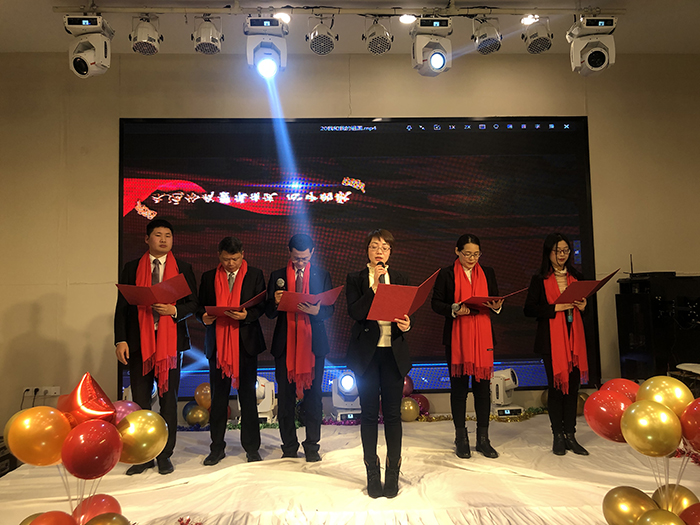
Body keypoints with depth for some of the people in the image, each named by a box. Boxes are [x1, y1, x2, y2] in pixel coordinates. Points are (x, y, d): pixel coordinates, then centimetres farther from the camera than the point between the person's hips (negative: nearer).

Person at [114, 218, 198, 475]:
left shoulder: (183, 268, 7)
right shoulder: (132, 268, 8)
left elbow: (193, 303, 5)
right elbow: (122, 307, 5)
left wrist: (174, 310, -15)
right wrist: (120, 340, -4)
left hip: (170, 341, -1)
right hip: (139, 341, 1)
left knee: (168, 400, 5)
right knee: (140, 401, 6)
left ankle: (165, 456, 17)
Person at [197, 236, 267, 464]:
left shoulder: (255, 275, 4)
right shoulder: (208, 277, 8)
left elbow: (261, 306, -1)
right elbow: (200, 307, 9)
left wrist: (247, 315, -19)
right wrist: (204, 317, -12)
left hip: (246, 342, -1)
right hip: (218, 343, 2)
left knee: (247, 395, 5)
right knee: (218, 396, 8)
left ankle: (252, 448, 16)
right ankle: (217, 448, 21)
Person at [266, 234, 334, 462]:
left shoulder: (322, 275, 6)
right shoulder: (277, 276, 7)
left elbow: (330, 308, 2)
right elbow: (269, 313, 5)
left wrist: (316, 310, -20)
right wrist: (275, 303, -17)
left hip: (313, 343, 0)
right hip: (285, 344, 1)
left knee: (313, 396, 4)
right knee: (285, 397, 6)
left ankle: (312, 446, 18)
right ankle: (289, 447, 20)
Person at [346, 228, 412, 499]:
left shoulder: (400, 279, 9)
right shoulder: (355, 279, 2)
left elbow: (406, 315, 7)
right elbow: (355, 313, -12)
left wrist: (406, 325, -15)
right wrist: (374, 286, -16)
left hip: (394, 353, 2)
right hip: (367, 353, -1)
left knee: (392, 414, 4)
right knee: (369, 414, 5)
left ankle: (393, 473, 19)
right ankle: (372, 473, 20)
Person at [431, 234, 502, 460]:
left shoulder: (487, 273, 11)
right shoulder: (446, 274, 1)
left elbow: (495, 301, 14)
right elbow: (436, 303, 0)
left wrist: (496, 306, -8)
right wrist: (454, 309, -17)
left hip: (482, 337, 3)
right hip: (456, 337, -2)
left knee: (483, 385, 4)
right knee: (458, 385, 4)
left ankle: (483, 439, 16)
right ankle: (461, 439, 16)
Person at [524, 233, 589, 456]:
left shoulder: (576, 277, 12)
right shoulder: (540, 280, -2)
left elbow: (581, 303, 21)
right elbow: (529, 309, -7)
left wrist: (582, 306, -2)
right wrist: (555, 308, -16)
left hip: (574, 337, 4)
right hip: (551, 339, -4)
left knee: (573, 385, 5)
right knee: (556, 385, 1)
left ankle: (570, 435, 16)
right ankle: (558, 436, 14)